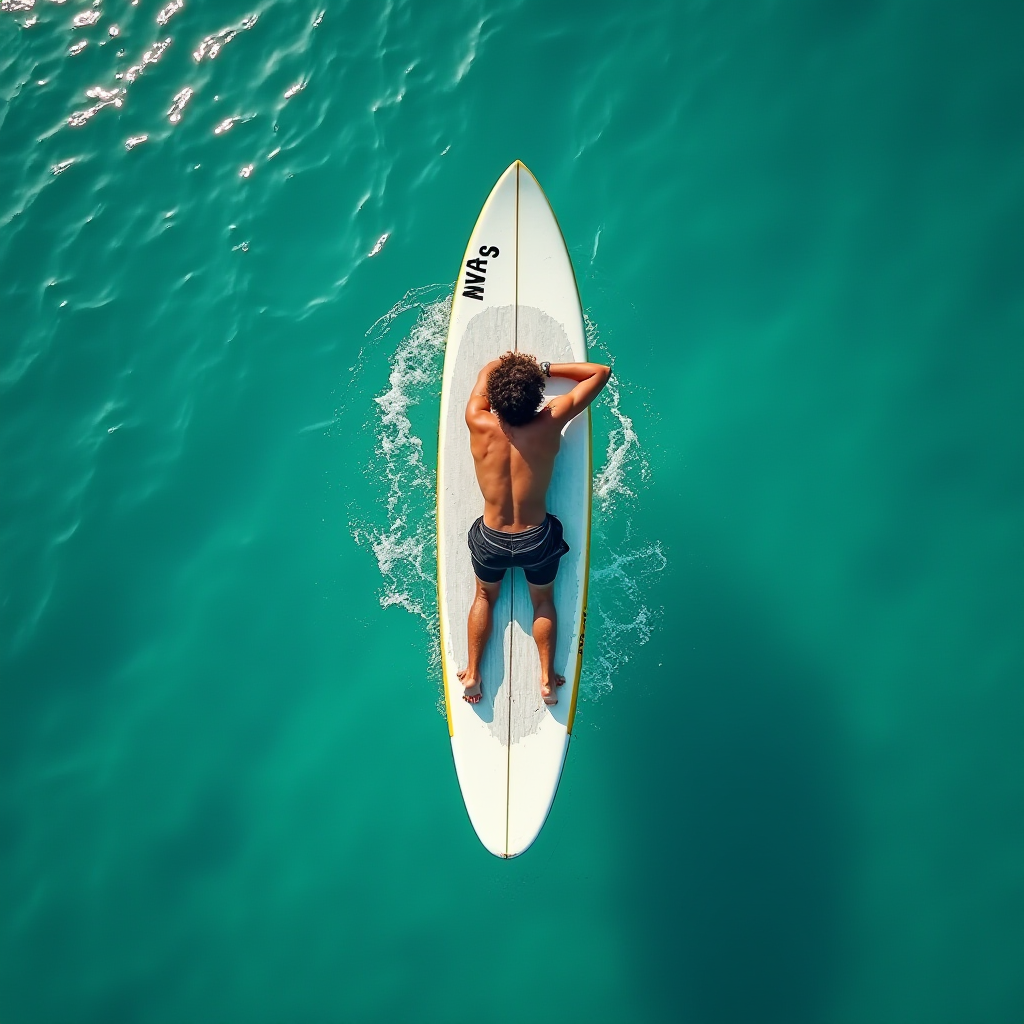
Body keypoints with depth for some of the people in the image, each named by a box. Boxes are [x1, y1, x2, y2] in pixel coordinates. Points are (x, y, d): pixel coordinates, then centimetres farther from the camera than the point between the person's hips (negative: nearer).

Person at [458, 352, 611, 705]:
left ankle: (472, 674, 28)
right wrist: (545, 367, -7)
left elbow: (487, 371, 2)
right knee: (543, 601, 25)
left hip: (490, 539, 1)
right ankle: (547, 679, 28)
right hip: (537, 539, 0)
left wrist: (511, 361, 14)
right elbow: (601, 372, -8)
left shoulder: (479, 425, -19)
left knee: (484, 596, 27)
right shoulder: (550, 424, -20)